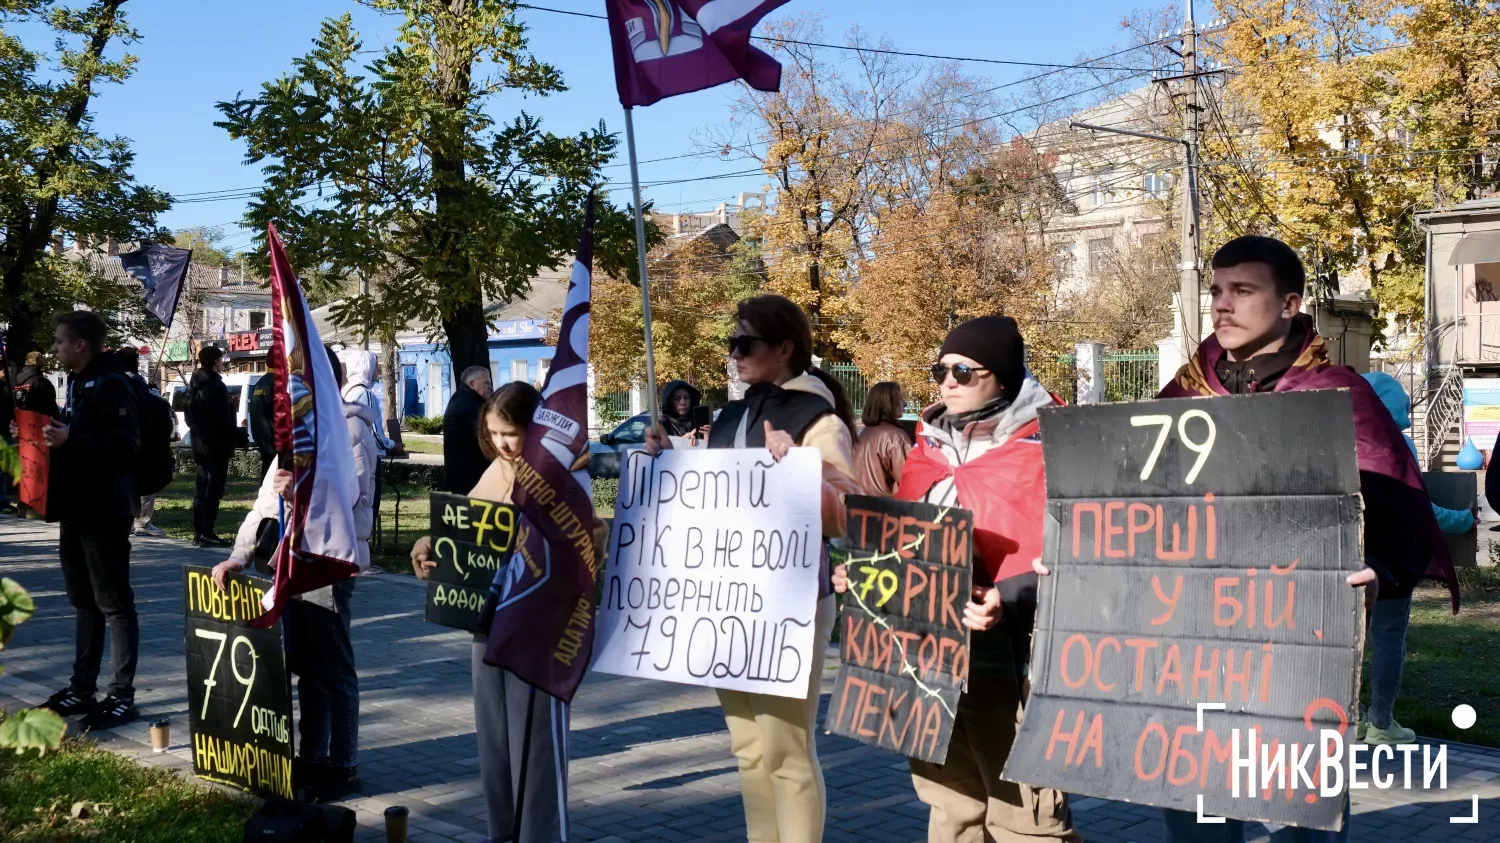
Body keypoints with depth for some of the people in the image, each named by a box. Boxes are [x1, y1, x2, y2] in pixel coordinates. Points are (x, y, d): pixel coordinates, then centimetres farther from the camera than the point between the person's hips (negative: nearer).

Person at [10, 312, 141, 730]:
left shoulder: (111, 386, -14)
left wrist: (71, 440, -27)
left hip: (102, 512, -10)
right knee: (84, 602, 15)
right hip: (74, 509, 10)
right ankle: (82, 688, 23)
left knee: (114, 604, -4)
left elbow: (125, 445, -23)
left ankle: (122, 696, 0)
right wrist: (46, 435, 10)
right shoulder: (76, 384, 16)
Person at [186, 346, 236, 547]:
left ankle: (198, 533, 17)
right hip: (216, 445, -9)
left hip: (200, 445, 9)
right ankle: (207, 534, -9)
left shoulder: (194, 384, 12)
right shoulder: (216, 385, -15)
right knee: (213, 490, -7)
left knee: (201, 489, 14)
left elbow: (190, 415, 16)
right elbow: (224, 419, -16)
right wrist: (236, 436, -5)